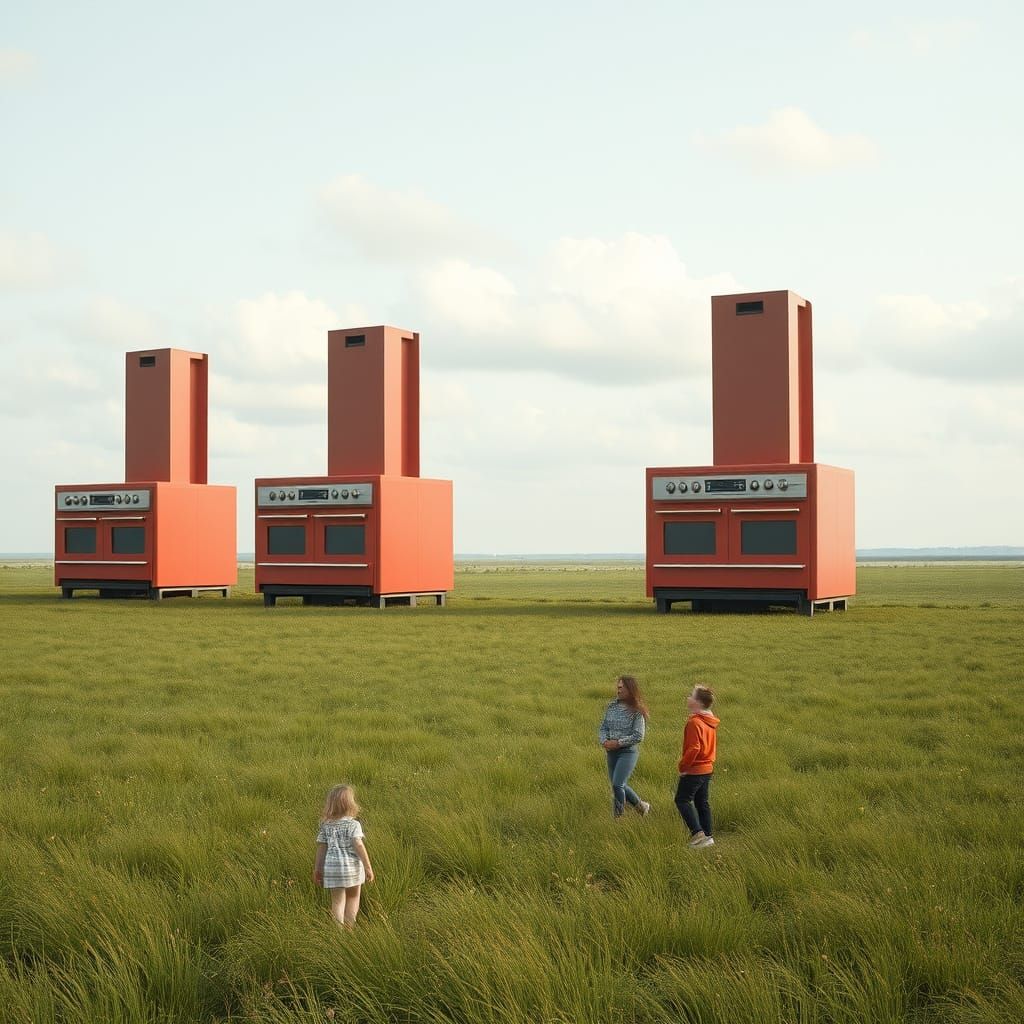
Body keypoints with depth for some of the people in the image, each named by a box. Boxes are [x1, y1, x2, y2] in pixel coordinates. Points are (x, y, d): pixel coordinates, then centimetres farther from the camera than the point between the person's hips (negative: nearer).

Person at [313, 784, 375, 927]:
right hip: (352, 867, -2)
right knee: (353, 897, 18)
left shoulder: (326, 825, 1)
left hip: (332, 867, 2)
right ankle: (349, 929, 18)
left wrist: (317, 869, 12)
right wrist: (368, 867, -12)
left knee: (337, 901, 8)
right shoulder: (353, 824, -11)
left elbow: (321, 848, 3)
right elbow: (358, 846, -16)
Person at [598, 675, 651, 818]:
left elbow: (638, 736, -16)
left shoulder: (636, 712, -11)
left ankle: (617, 817, -6)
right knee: (619, 786, 14)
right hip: (611, 752, 6)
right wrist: (604, 741, -11)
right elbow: (603, 727, 9)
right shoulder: (611, 706, 5)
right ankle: (641, 806, 36)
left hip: (628, 752, -6)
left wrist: (617, 743, -19)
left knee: (617, 784, -17)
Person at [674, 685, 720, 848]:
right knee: (702, 802, 15)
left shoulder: (694, 722, -21)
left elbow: (693, 749, -27)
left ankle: (698, 833, -8)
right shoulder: (710, 722, 9)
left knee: (682, 800, 0)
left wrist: (683, 766, -16)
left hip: (694, 770, -9)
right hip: (707, 768, 9)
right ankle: (707, 836, 17)